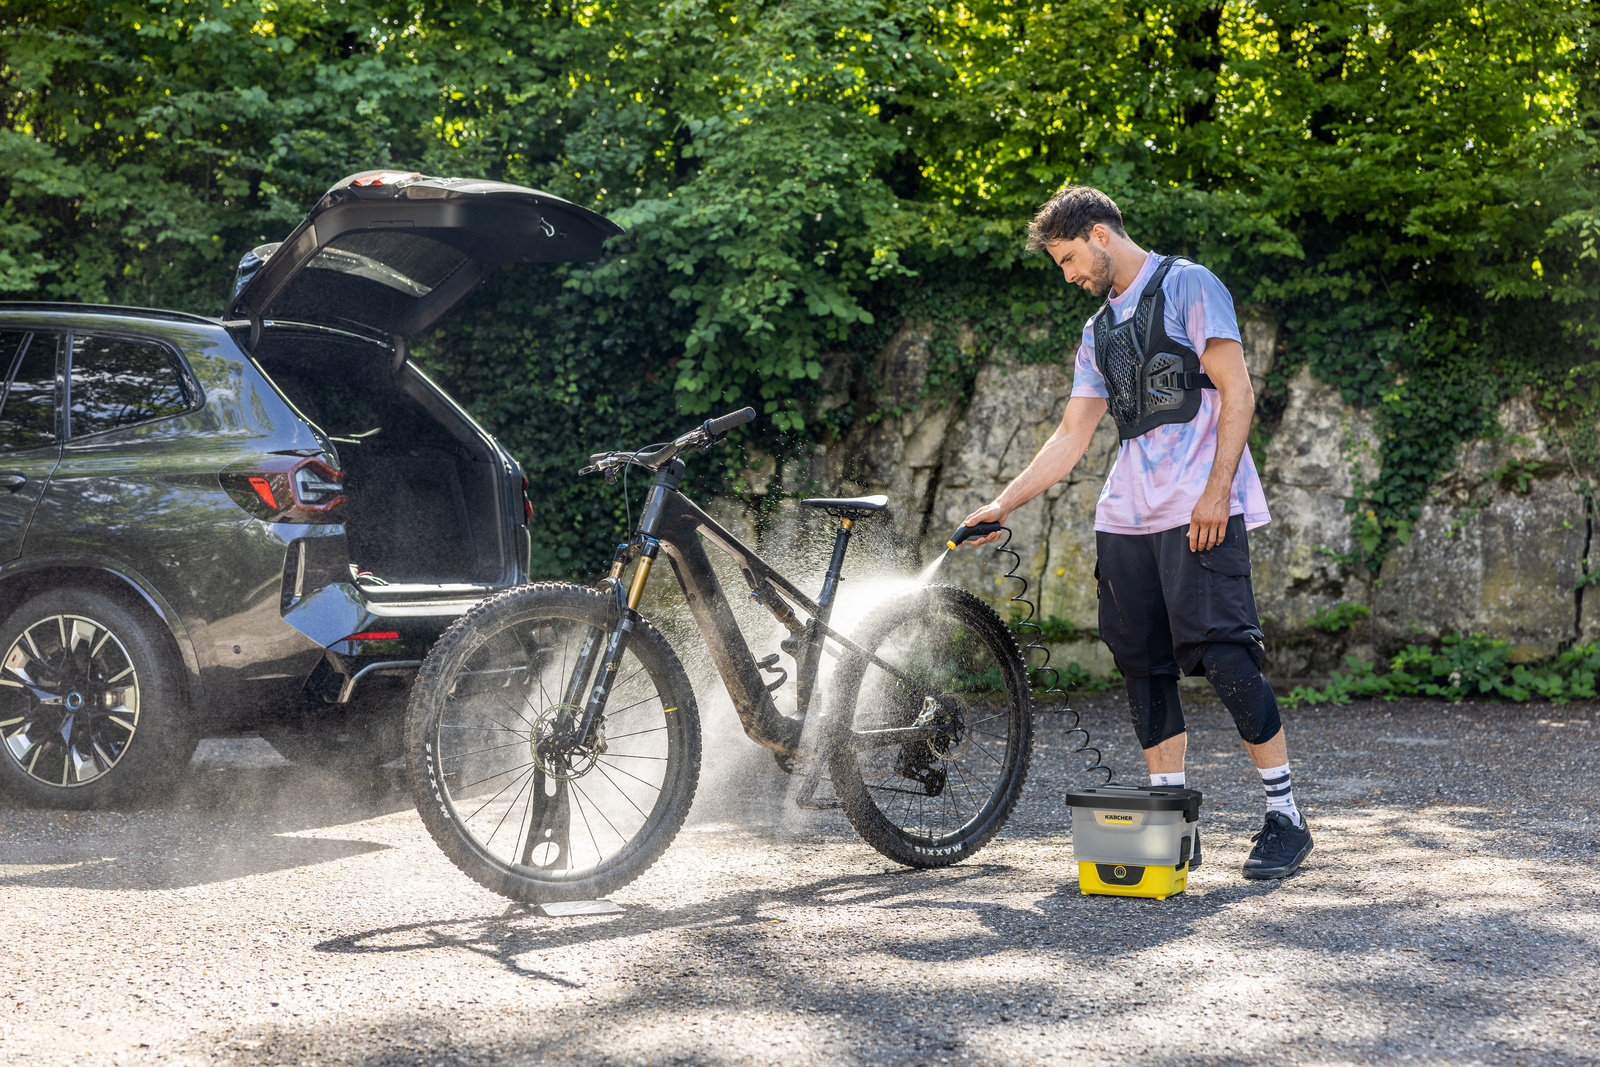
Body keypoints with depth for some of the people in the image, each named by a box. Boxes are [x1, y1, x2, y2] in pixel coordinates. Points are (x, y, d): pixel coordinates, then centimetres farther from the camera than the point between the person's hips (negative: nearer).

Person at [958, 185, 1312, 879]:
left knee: (1224, 654, -14)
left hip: (1198, 510, -7)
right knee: (1144, 665, 2)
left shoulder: (1188, 287, 0)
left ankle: (1285, 818, -6)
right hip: (1126, 513, 7)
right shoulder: (1099, 331, 22)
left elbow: (1236, 393, -7)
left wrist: (1216, 491, -17)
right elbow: (1071, 436, 23)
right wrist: (1005, 503, 15)